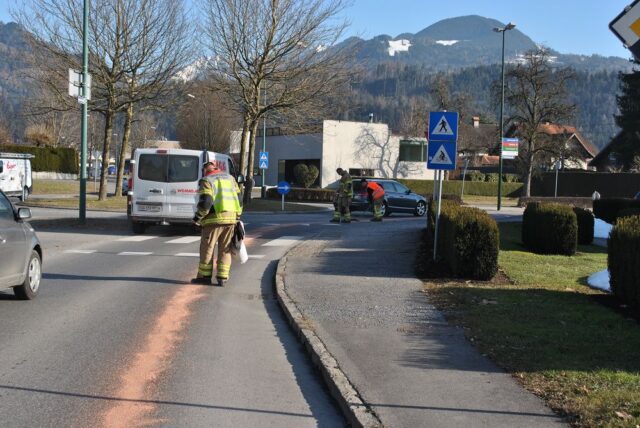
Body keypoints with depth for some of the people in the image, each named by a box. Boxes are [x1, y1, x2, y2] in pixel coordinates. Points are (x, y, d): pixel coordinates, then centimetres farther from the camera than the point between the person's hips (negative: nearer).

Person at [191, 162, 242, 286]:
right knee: (225, 250, 9)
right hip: (231, 218, 6)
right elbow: (239, 198, 16)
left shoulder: (206, 181, -2)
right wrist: (237, 215, 22)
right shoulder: (230, 178, 17)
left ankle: (205, 276, 10)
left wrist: (197, 217, -3)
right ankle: (222, 278, 7)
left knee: (207, 248, 5)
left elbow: (206, 202, -15)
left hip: (215, 219, -5)